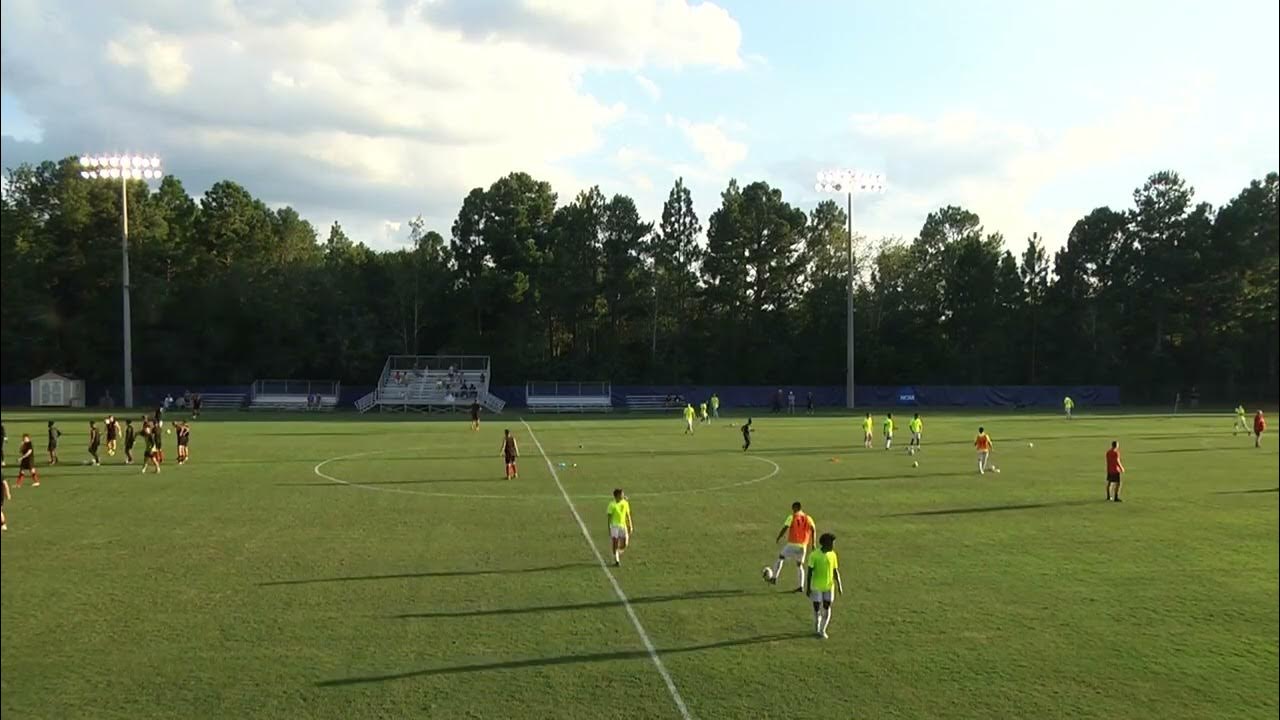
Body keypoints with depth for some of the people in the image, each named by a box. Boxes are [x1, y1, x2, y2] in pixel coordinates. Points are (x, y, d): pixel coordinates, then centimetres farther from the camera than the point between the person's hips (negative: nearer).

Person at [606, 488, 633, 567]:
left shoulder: (625, 503, 4)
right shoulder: (612, 504, -8)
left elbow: (628, 515, 11)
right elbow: (609, 517, -5)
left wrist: (630, 526, 8)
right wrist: (609, 529, -7)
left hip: (623, 525, 4)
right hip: (614, 525, -4)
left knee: (624, 544, -1)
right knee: (615, 543, -6)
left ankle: (618, 555, 28)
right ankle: (616, 561, 4)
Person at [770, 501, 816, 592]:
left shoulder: (792, 517, -4)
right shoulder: (808, 518, 8)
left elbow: (785, 528, -13)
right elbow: (813, 529, -2)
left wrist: (777, 539, -2)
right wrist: (812, 543, 1)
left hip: (792, 545, -3)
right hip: (803, 546, 3)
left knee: (780, 557, 19)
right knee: (799, 566, 17)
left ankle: (774, 578, 16)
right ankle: (801, 586, 5)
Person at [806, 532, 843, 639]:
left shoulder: (833, 555, 0)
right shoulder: (814, 555, -13)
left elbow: (835, 571, 6)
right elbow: (810, 572, -9)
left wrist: (839, 586, 2)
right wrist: (808, 588, -9)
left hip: (829, 586, 3)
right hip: (816, 587, -3)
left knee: (827, 608, -3)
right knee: (817, 608, 4)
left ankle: (822, 630, 9)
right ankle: (816, 629, 26)